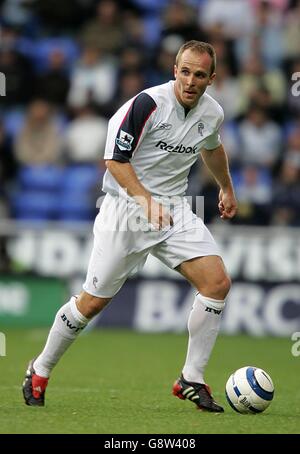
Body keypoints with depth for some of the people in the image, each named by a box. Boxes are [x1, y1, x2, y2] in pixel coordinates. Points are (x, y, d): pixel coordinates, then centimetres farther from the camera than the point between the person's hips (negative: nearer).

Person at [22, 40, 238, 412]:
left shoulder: (212, 113, 1)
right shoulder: (148, 103, -19)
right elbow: (115, 159, -18)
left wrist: (226, 188, 38)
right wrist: (146, 200, -29)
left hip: (174, 210, 5)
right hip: (125, 208, -5)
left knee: (217, 282, -12)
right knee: (94, 301, -2)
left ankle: (191, 380, -3)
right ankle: (39, 372, 20)